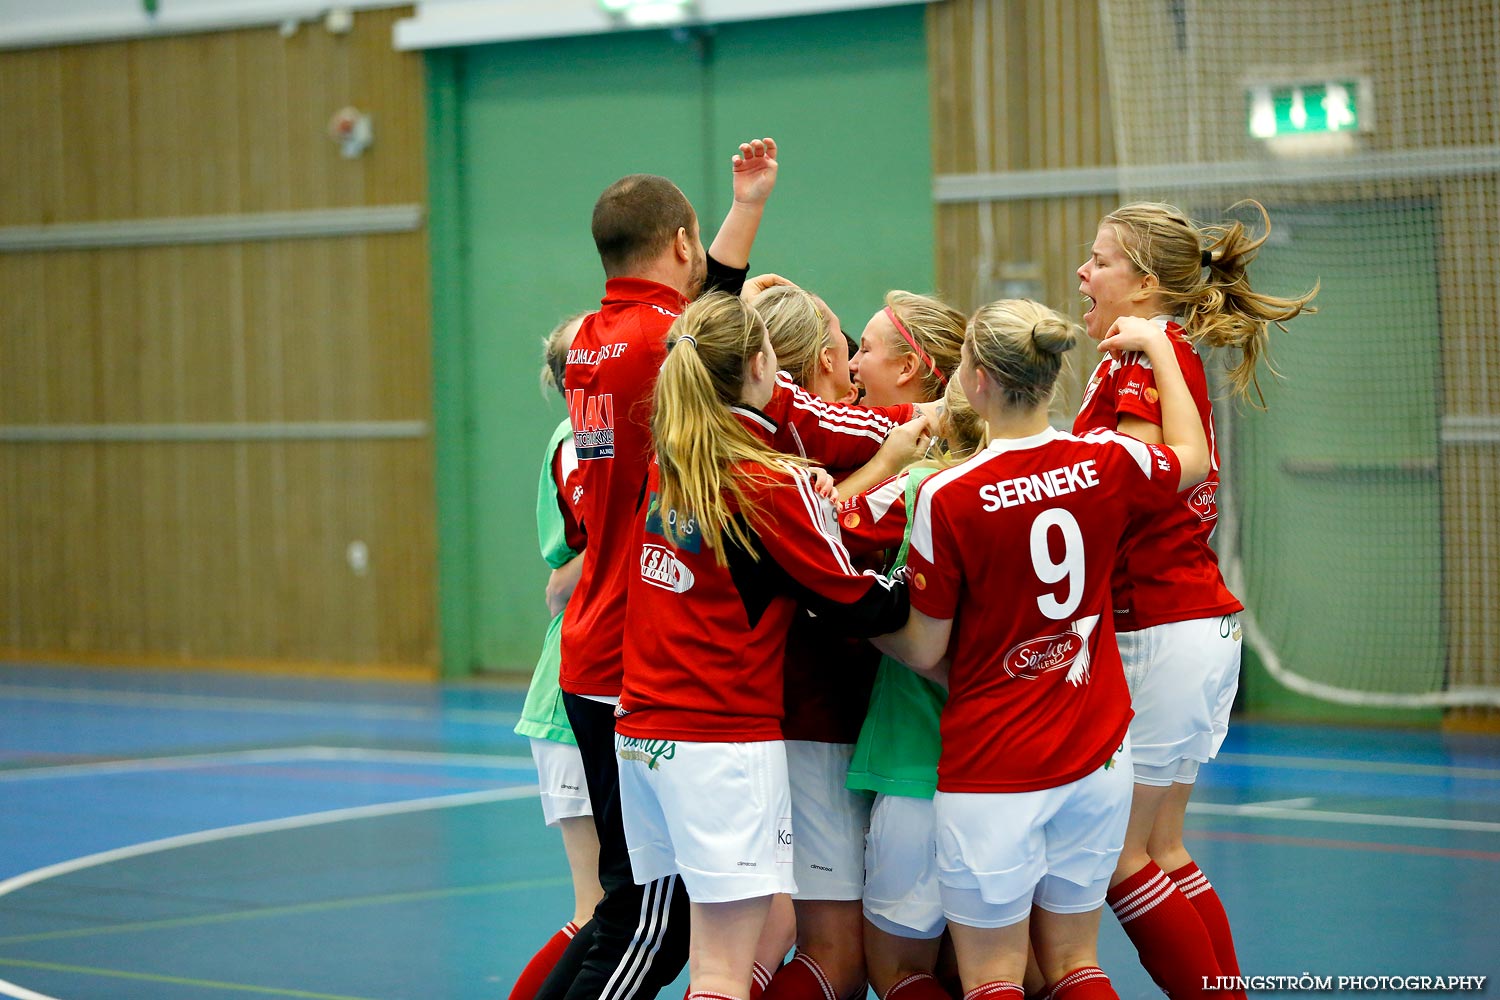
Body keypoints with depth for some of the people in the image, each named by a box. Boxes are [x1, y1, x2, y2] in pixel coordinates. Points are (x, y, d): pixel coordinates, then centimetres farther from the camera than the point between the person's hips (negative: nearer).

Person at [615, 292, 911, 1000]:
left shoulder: (666, 463, 5)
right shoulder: (771, 482, -12)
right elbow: (856, 607, -8)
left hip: (641, 732, 7)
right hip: (726, 741, -7)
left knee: (773, 922, 15)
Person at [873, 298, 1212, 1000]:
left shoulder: (947, 497, -16)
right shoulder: (1106, 463, -3)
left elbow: (925, 651, -9)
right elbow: (1192, 458, 21)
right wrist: (1156, 346, 31)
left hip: (992, 769, -5)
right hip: (1097, 757, 5)